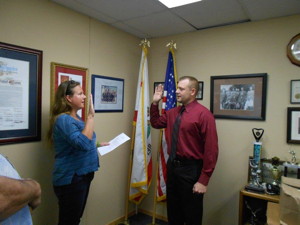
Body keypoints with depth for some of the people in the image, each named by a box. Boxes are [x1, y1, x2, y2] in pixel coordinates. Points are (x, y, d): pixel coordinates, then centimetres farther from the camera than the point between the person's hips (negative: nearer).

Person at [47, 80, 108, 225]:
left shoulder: (76, 118, 10)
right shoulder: (63, 119, -20)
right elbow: (83, 143, -34)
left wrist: (98, 145, 14)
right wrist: (91, 115, -29)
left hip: (82, 175, 9)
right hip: (71, 178, -9)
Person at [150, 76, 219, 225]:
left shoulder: (203, 114, -18)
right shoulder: (172, 112, 5)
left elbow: (211, 150, -19)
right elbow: (155, 123, 22)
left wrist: (203, 180, -18)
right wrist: (155, 103, 8)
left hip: (191, 169, -7)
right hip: (172, 165, 7)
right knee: (173, 211, 24)